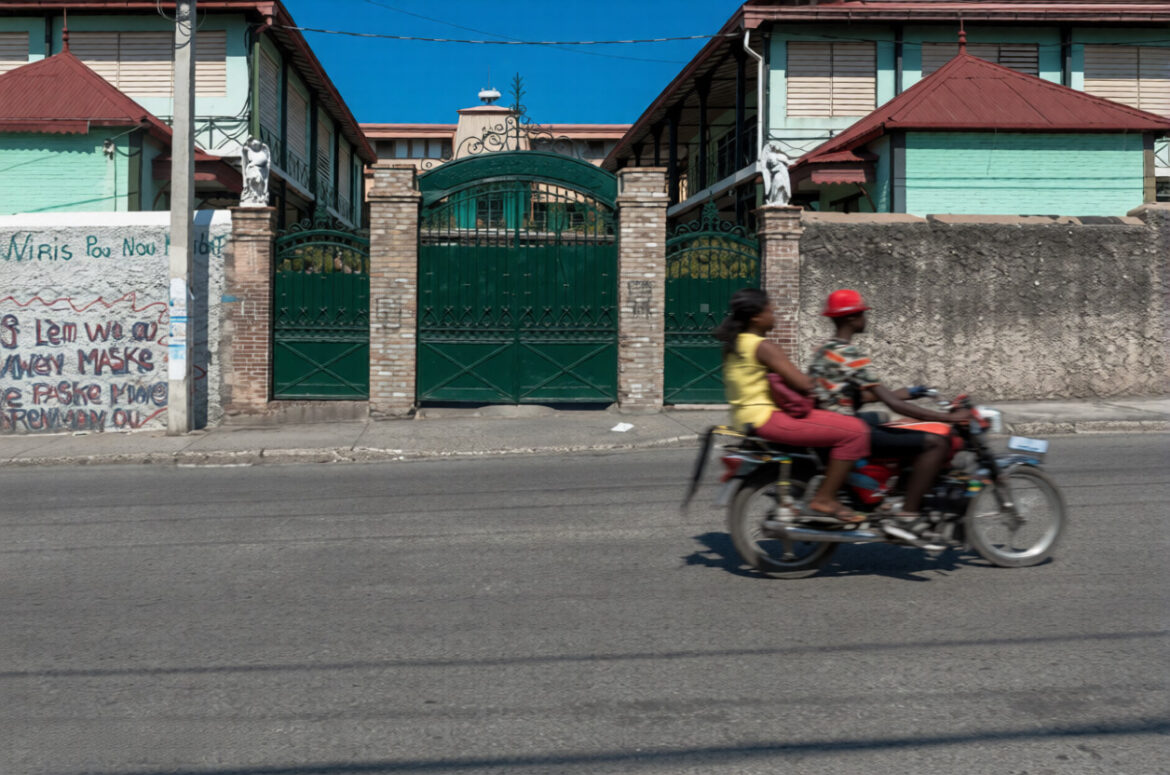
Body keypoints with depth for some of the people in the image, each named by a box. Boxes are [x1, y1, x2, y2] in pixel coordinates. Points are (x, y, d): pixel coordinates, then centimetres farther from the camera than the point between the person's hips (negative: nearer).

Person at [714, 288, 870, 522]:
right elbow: (804, 384, -19)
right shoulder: (763, 347, -15)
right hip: (768, 417, -11)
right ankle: (824, 499, -12)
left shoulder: (734, 344, 15)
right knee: (854, 431, -17)